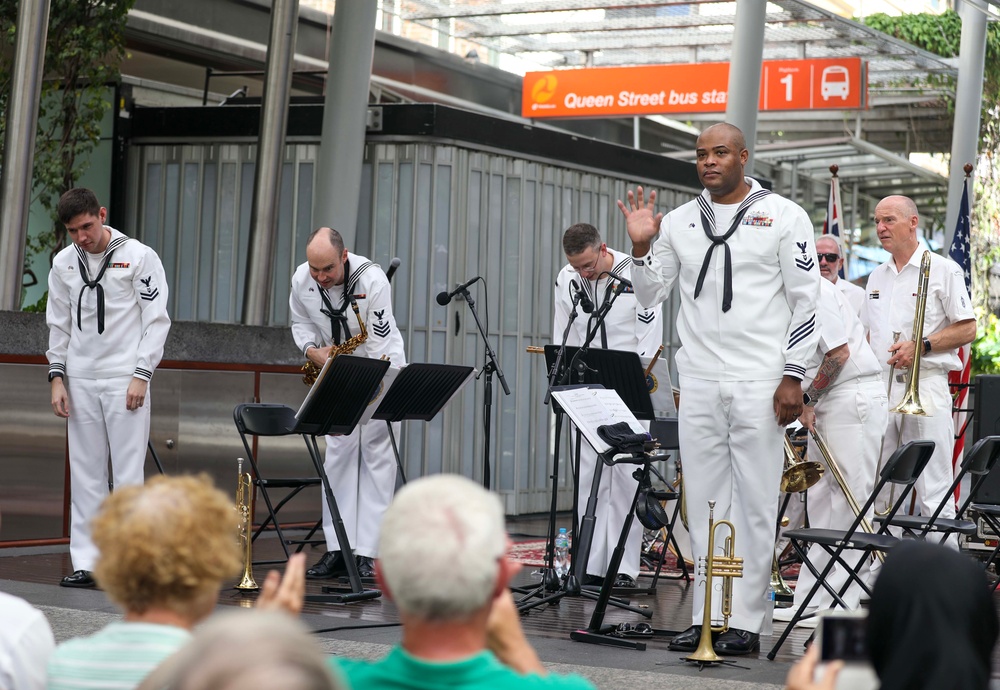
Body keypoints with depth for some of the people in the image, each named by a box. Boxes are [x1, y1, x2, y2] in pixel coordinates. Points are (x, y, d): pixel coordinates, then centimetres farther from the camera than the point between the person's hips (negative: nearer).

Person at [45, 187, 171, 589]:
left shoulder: (139, 257, -4)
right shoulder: (64, 263, 9)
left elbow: (157, 321, -4)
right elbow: (59, 325, 15)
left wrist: (141, 375, -11)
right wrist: (57, 376, 5)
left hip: (125, 380, -4)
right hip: (80, 381, 4)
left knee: (128, 473, -4)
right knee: (85, 475, 5)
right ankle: (86, 563, 8)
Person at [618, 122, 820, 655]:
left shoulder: (782, 216, 1)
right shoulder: (679, 221, 11)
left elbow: (806, 300, -1)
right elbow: (650, 295, 15)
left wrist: (793, 375, -8)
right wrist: (641, 248, -3)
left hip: (759, 384, -4)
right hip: (698, 382, 4)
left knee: (755, 504, -1)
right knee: (705, 504, 5)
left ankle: (745, 621, 3)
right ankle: (705, 616, 10)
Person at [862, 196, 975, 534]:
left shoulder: (943, 270, -1)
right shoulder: (877, 277, 19)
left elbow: (967, 329, -5)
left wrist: (921, 346, -16)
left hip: (924, 388, -6)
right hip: (879, 388, 6)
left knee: (933, 493, -8)